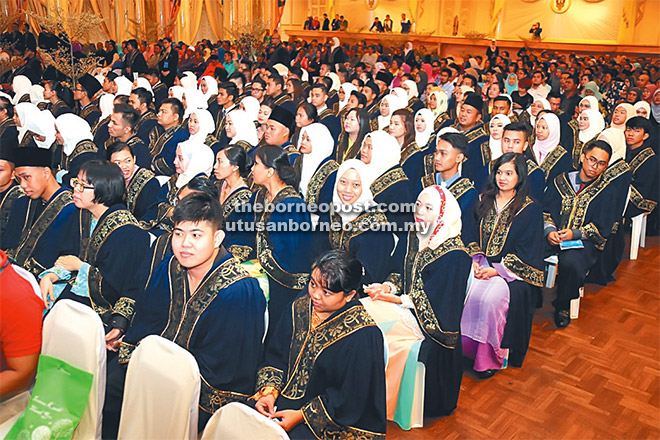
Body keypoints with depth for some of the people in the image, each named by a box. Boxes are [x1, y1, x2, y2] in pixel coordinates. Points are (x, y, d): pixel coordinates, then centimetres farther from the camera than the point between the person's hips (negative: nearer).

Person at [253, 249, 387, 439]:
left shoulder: (363, 337, -20)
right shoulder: (299, 308, -2)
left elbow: (351, 400, -15)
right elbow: (276, 356, 6)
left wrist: (301, 416, -15)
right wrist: (269, 391, -9)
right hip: (284, 400, 5)